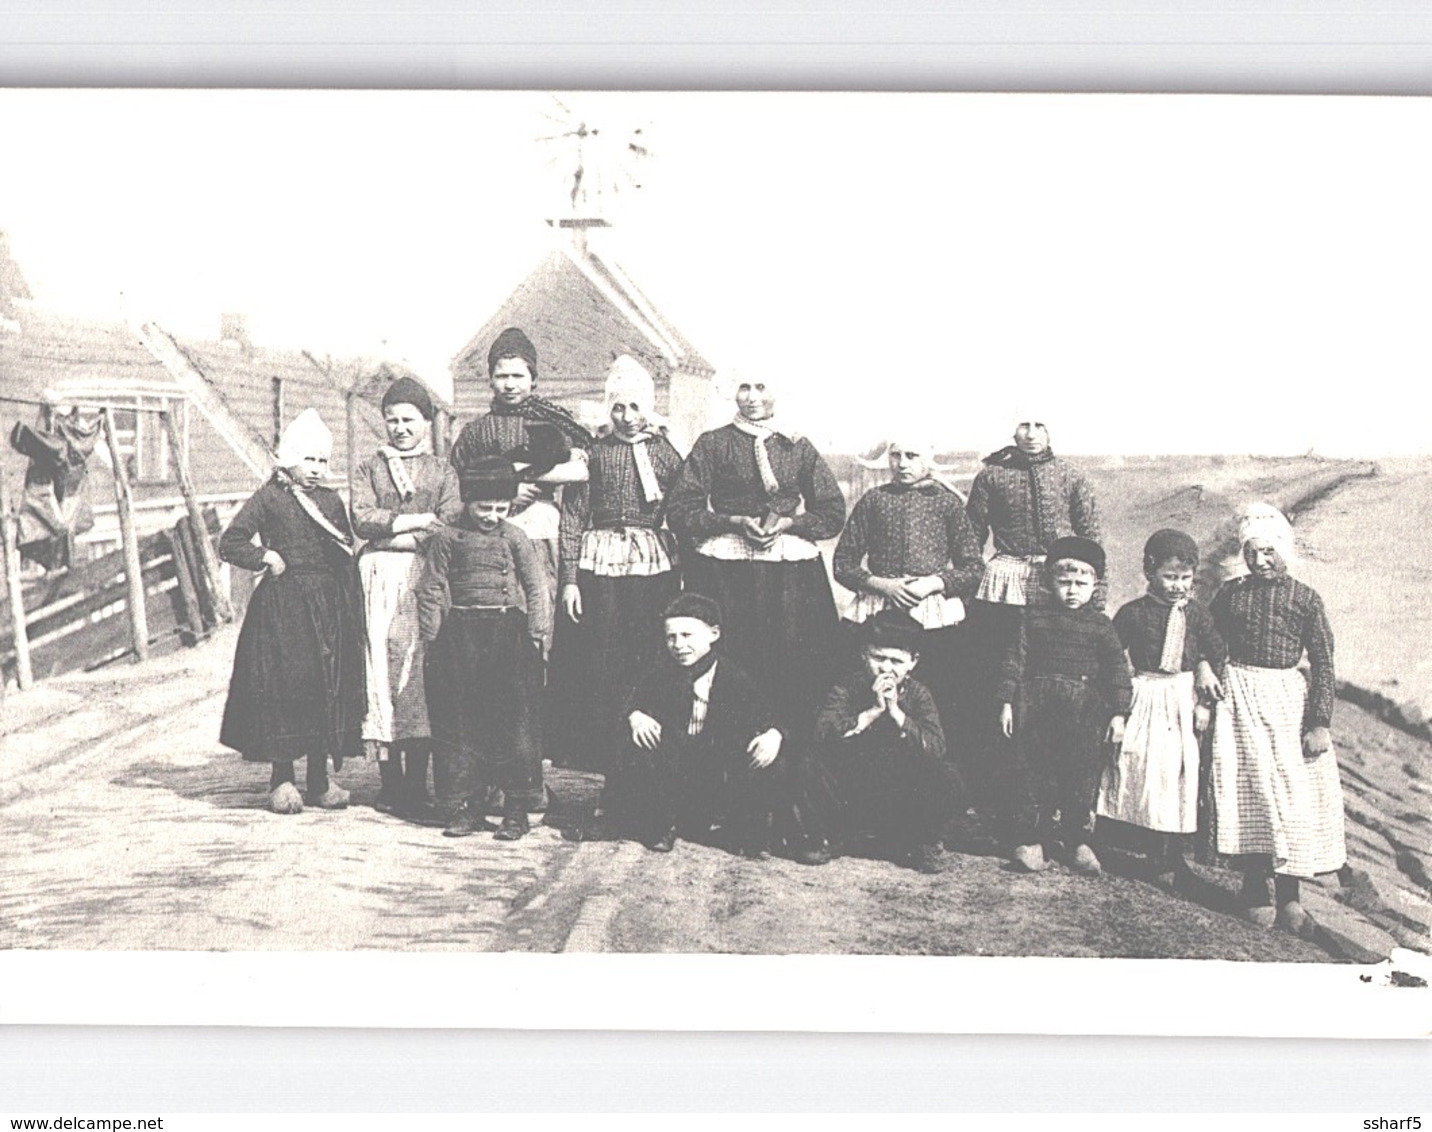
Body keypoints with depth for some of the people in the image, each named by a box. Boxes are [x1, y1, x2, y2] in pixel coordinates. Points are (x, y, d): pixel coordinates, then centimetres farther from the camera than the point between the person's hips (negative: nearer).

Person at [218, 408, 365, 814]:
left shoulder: (331, 501, 12)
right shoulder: (269, 498, 1)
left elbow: (347, 558, 13)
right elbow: (229, 543, 0)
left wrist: (354, 610, 6)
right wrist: (265, 557, -10)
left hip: (328, 604, 4)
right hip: (281, 606, -4)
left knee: (329, 687, 3)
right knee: (282, 686, -4)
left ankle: (320, 778, 14)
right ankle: (282, 779, 8)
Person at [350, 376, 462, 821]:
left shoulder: (443, 472, 14)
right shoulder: (367, 469, 16)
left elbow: (451, 528, -1)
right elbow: (362, 520, -1)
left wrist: (394, 533, -7)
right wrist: (418, 520, -5)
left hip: (426, 577, -1)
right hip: (379, 580, 1)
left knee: (422, 672, -7)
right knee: (382, 670, -4)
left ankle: (416, 787, -5)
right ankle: (390, 780, 3)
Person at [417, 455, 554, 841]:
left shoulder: (514, 538, 5)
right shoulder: (445, 539, 3)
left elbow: (537, 588, 8)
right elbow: (431, 590, 5)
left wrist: (539, 633, 2)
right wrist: (432, 637, -1)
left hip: (508, 633, 0)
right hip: (459, 636, 1)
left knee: (513, 721, -2)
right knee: (459, 724, 4)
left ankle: (517, 810, 6)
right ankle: (466, 806, 14)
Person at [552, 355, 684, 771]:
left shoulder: (666, 453, 8)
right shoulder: (593, 453, 6)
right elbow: (572, 517, 3)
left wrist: (685, 578, -1)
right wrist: (569, 579, -4)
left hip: (654, 565, 1)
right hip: (599, 565, 0)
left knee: (650, 664, 0)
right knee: (596, 665, 0)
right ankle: (596, 759, 10)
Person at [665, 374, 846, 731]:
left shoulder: (799, 447, 11)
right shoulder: (713, 444, 6)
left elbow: (833, 514, 10)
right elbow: (680, 511, 0)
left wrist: (786, 521, -5)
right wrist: (734, 522, -11)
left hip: (791, 573, 2)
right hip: (724, 572, -2)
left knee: (795, 671, -2)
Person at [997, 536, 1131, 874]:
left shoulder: (1101, 626, 6)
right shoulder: (1034, 618, 6)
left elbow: (1118, 670, 4)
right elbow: (1015, 659, 5)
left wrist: (1119, 713, -3)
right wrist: (1007, 702, -1)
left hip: (1083, 710, 0)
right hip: (1035, 704, 0)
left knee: (1081, 774, 4)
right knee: (1032, 771, 2)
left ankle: (1078, 841, 16)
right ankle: (1030, 839, 10)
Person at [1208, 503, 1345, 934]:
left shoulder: (1305, 599, -3)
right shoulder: (1230, 594, 2)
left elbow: (1323, 664, -3)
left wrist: (1320, 722, -7)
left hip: (1288, 698, -1)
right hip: (1239, 697, 1)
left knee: (1295, 790, -1)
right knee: (1248, 785, 2)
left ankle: (1288, 891, 11)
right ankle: (1255, 887, 14)